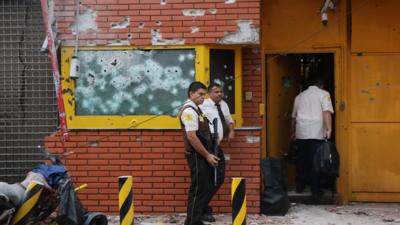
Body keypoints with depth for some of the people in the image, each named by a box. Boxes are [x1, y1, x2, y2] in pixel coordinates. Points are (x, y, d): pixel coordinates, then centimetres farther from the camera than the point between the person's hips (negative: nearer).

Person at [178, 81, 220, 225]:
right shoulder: (189, 110, -17)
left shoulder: (195, 109, 14)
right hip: (197, 156, -10)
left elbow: (180, 115, 34)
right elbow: (191, 137, -24)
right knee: (198, 189, -6)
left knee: (206, 188, 13)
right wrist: (207, 155, -19)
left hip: (202, 155, 10)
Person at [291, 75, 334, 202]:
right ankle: (316, 192, -1)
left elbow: (293, 117, 25)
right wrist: (329, 128, -16)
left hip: (301, 133, 4)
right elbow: (327, 112, -10)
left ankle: (300, 186, 24)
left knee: (301, 160, 14)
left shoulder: (300, 96, 20)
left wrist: (293, 132, 35)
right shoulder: (323, 94, 6)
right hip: (316, 133, -4)